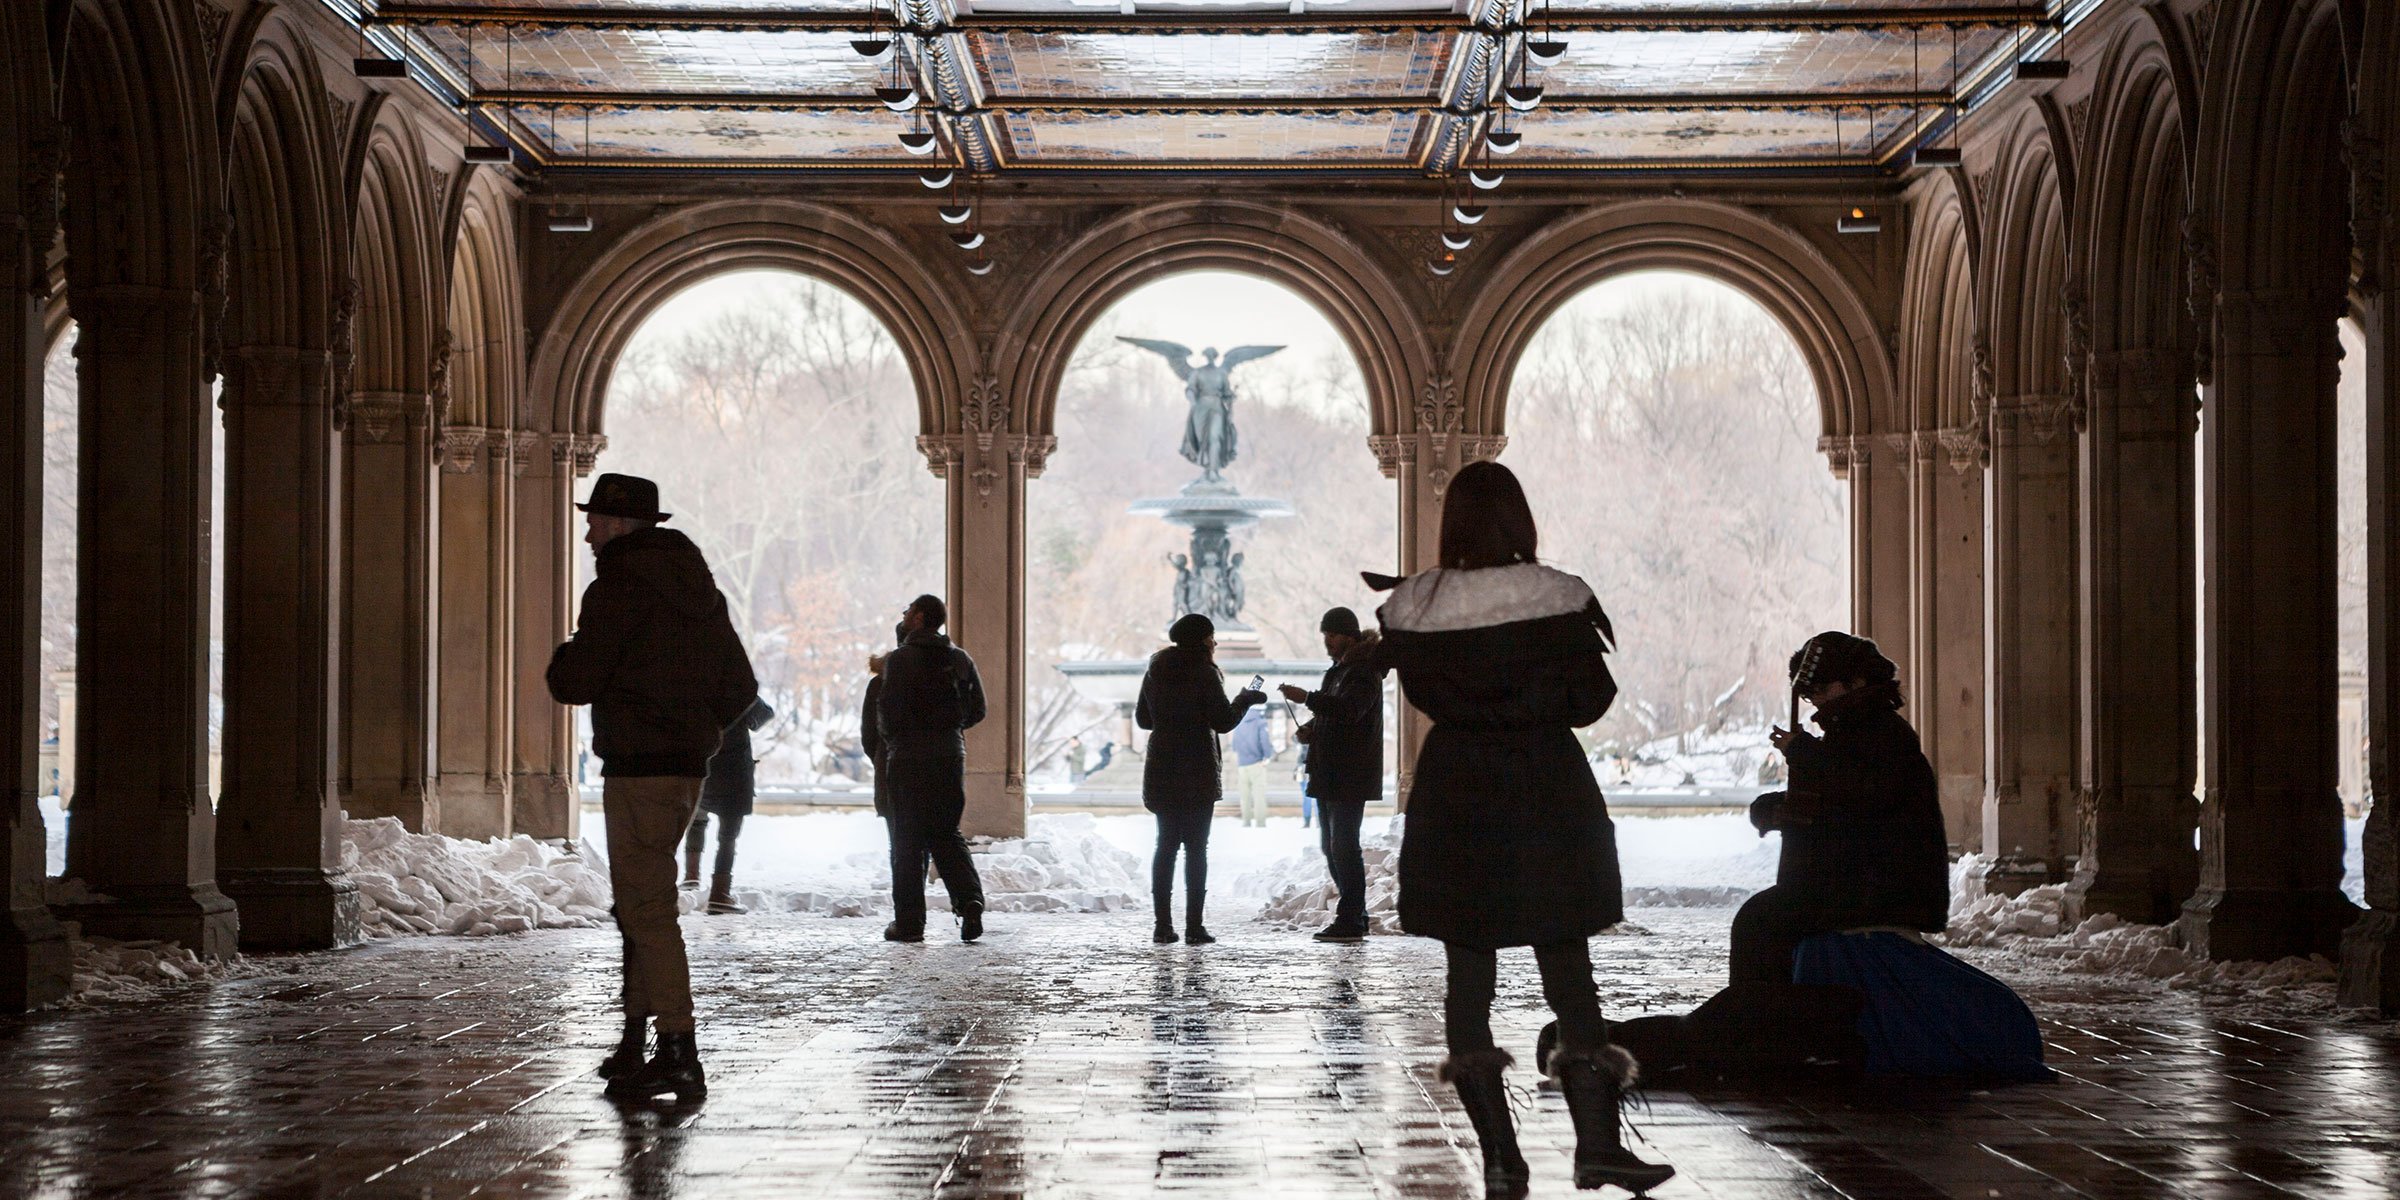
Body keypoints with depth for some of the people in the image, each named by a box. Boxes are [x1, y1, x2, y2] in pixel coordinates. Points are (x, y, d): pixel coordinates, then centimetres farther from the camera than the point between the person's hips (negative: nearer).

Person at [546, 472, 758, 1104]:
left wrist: (562, 661, 7)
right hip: (688, 767, 9)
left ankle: (679, 1053, -12)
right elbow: (740, 688, 18)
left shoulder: (619, 587, -11)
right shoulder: (698, 590, 16)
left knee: (647, 909, -9)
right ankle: (635, 1043, 20)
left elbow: (576, 682, -15)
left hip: (638, 768, -9)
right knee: (641, 905, 17)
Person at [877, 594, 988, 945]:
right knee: (946, 833, 13)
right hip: (950, 755, 5)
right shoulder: (960, 659, 7)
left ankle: (909, 921, 2)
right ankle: (969, 898, -9)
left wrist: (893, 740, 5)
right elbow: (977, 710, 9)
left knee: (907, 839, 2)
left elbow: (889, 709, -15)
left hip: (908, 757, -5)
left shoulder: (900, 660, -10)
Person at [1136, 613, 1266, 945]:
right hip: (1197, 773, -5)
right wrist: (1245, 700, 4)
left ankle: (1162, 925, 4)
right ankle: (1193, 926, -6)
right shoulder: (1204, 674, -10)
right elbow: (1223, 721, -12)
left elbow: (1142, 718, 14)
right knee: (1196, 847, -2)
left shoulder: (1156, 671, 8)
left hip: (1161, 771, 5)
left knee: (1166, 845, 9)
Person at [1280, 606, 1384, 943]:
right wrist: (1312, 729, 10)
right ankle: (1354, 916, 19)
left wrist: (1308, 698, -32)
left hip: (1349, 776, -10)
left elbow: (1349, 708, -28)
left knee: (1343, 847, -11)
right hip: (1330, 774, 10)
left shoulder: (1364, 672, -11)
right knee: (1332, 847, 13)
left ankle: (1350, 920, -9)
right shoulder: (1339, 669, 21)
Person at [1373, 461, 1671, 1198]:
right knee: (1567, 970, 7)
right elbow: (1589, 702, -3)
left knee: (1468, 973, 7)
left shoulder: (1412, 607, -5)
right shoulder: (1557, 600, -11)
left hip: (1454, 797, 2)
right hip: (1547, 797, -2)